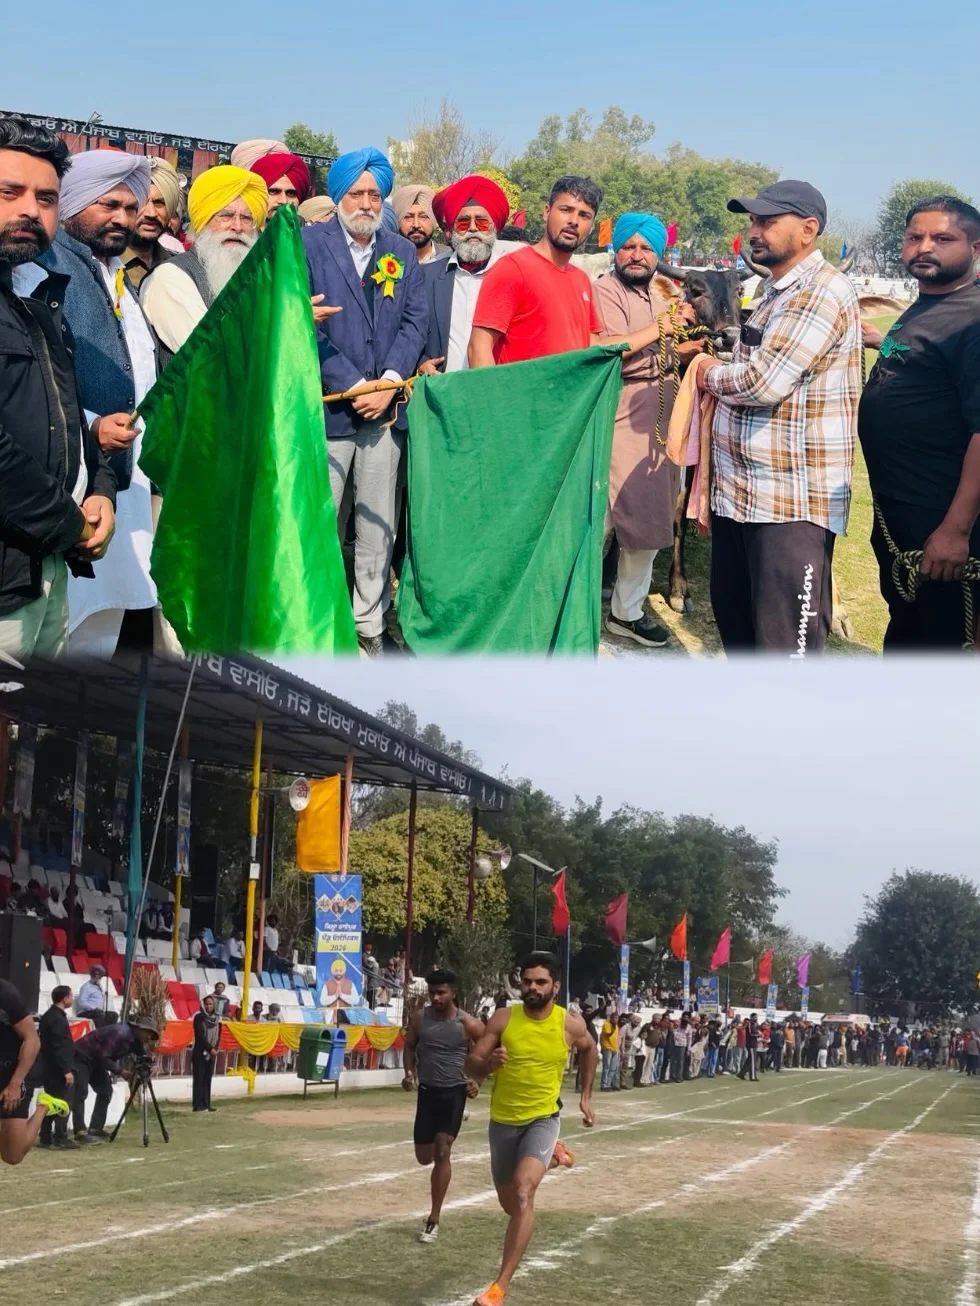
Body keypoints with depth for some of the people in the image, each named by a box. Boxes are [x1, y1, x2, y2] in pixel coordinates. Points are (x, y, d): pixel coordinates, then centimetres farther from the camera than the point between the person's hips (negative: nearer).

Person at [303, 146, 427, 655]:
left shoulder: (402, 251, 14)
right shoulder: (308, 243, 1)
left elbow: (414, 322, 7)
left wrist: (388, 382, -9)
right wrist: (353, 386, -12)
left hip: (385, 406, 4)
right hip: (327, 405, -3)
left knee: (378, 526, 6)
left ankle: (369, 626, 14)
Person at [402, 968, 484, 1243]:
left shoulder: (468, 1024, -10)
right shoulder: (419, 1018, -3)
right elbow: (410, 1046, 11)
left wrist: (477, 1080, -12)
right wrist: (409, 1073, -7)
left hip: (454, 1092, -3)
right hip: (427, 1091, 4)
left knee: (442, 1153, -12)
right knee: (424, 1157, 10)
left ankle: (433, 1220, -5)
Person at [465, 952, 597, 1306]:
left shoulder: (571, 1024, -9)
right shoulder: (503, 1018, -10)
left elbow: (589, 1050, 15)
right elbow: (470, 1066, -8)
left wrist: (586, 1097, 14)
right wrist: (488, 1062, -30)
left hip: (543, 1119, -3)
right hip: (503, 1121, 3)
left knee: (523, 1194, -27)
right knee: (510, 1206, 19)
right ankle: (550, 1158, 51)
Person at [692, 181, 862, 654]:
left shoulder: (821, 291, -16)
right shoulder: (777, 291, 17)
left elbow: (764, 381, -23)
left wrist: (711, 373, -4)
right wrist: (719, 371, 7)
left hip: (792, 500, -10)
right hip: (740, 490, 11)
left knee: (785, 641, -7)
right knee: (733, 614, 21)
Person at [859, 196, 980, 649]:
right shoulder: (921, 308, 11)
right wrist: (885, 344, 20)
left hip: (940, 524, -9)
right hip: (894, 510, 9)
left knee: (936, 638, 1)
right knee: (902, 627, 22)